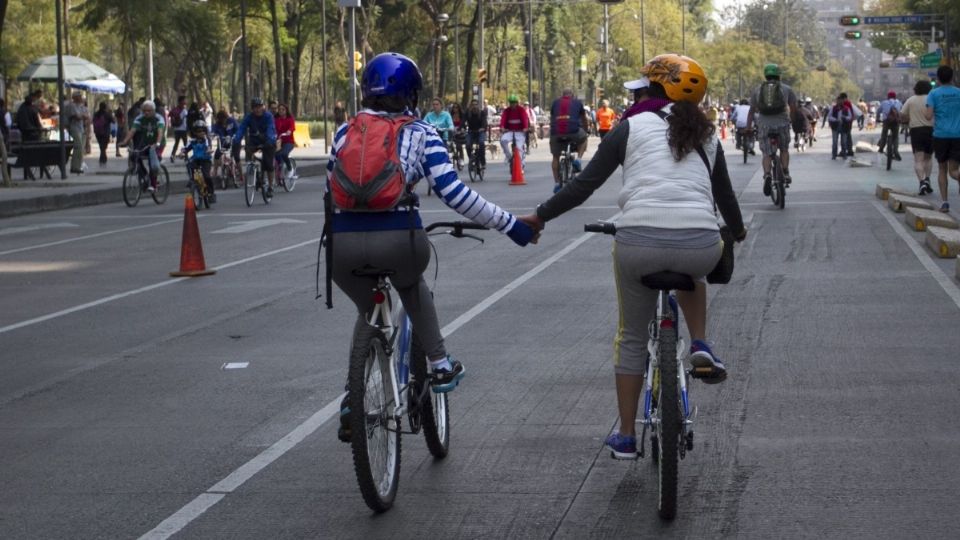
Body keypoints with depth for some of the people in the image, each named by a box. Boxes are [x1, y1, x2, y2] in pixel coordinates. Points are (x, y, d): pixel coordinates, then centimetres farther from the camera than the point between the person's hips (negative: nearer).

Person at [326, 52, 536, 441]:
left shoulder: (344, 132, 18)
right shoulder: (419, 134, 8)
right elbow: (453, 193, -1)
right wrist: (509, 224, 4)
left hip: (343, 244, 2)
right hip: (398, 238, -2)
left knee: (368, 312, 29)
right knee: (412, 287, 33)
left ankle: (354, 398, 21)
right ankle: (440, 366, 26)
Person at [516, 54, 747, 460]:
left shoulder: (631, 127, 8)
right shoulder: (706, 135, 19)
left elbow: (585, 184, 5)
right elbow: (724, 193, 30)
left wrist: (539, 217, 16)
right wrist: (737, 231, 50)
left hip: (639, 241, -2)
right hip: (700, 245, 2)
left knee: (632, 337, 18)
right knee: (693, 273, 41)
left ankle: (625, 437, 24)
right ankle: (700, 346, 18)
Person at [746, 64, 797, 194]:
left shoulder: (758, 90, 15)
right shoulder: (786, 89, 10)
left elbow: (752, 111, 14)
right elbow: (794, 107, 7)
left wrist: (748, 128, 16)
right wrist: (790, 118, 25)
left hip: (764, 125, 1)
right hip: (782, 123, 0)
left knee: (766, 153, 2)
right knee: (784, 149, 21)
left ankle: (767, 175, -22)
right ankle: (785, 173, 9)